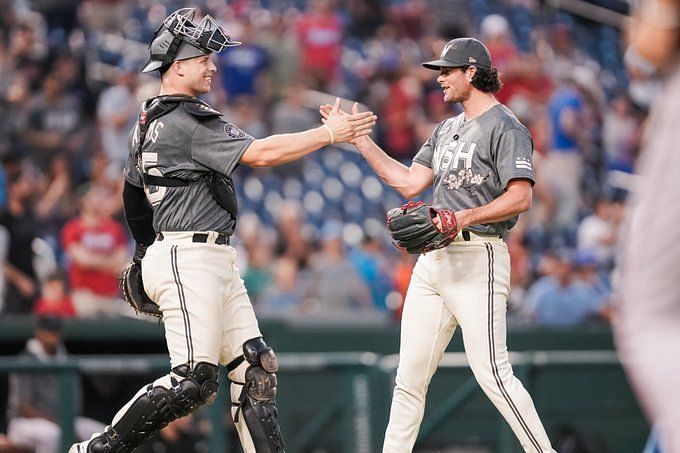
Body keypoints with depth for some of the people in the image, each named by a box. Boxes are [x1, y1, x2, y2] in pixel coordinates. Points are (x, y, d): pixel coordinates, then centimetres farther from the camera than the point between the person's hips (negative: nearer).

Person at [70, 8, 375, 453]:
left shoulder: (149, 121, 16)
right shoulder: (187, 122, -14)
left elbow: (133, 189, 27)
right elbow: (260, 153, -19)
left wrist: (147, 249, 35)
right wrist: (329, 133, -14)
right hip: (188, 260, -11)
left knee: (256, 367, 5)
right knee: (195, 381, -13)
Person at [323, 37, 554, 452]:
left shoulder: (506, 128, -7)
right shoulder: (448, 129, 21)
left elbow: (520, 198, -17)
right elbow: (410, 183, 20)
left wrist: (464, 218, -26)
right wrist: (359, 138, 17)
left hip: (478, 257, -9)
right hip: (433, 259, 9)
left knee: (491, 371, -16)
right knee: (410, 375, 7)